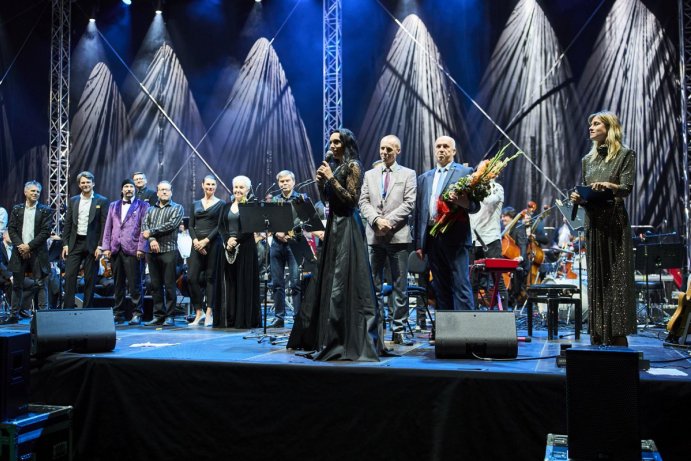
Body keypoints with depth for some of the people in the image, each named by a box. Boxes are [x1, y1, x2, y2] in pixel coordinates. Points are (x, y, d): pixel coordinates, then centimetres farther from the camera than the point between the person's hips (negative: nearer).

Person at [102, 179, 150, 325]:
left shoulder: (142, 206, 6)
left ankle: (137, 314, 1)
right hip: (115, 250, 4)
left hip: (132, 250, -4)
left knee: (135, 284, -5)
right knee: (118, 284, 8)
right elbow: (108, 228, 15)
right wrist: (106, 247, 6)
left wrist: (141, 248, -9)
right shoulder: (113, 206, 19)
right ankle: (119, 314, 15)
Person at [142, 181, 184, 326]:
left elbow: (171, 225, -10)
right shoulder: (151, 209, 18)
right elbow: (144, 226, 6)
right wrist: (152, 240, -11)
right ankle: (158, 315, 13)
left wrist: (151, 232, -7)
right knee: (155, 285, 7)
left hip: (169, 251, -4)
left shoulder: (177, 208, 5)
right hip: (152, 252, 5)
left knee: (169, 285, -3)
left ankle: (169, 316, 2)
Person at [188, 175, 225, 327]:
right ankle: (198, 312, 7)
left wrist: (206, 240, -13)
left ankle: (209, 314, 4)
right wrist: (195, 240, -8)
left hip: (213, 243, -3)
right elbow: (191, 226, 10)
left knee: (210, 277, -1)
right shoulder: (196, 204, 15)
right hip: (197, 244, 3)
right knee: (192, 277, -5)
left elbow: (220, 226, -5)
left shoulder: (221, 204, 4)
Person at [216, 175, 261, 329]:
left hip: (245, 248, -4)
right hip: (228, 248, 4)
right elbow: (220, 227, 6)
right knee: (228, 282, 4)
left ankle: (245, 319, 1)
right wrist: (227, 240, -11)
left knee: (244, 282, -3)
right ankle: (227, 318, 8)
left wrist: (236, 239, -18)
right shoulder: (226, 207, 14)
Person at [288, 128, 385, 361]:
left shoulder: (353, 166, -8)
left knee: (344, 279, -9)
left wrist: (331, 178, -15)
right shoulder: (333, 166, 16)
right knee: (328, 278, 11)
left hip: (347, 226, -9)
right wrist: (321, 182, 2)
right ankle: (330, 336, 20)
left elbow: (352, 198, -16)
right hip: (333, 224, 9)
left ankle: (353, 338, -4)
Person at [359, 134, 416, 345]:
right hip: (374, 236, 3)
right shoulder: (370, 175, 15)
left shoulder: (408, 174, 8)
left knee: (400, 286, 0)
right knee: (373, 286, 3)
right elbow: (364, 202, 7)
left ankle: (398, 330, 6)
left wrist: (388, 221, -13)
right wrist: (377, 220, -11)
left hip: (398, 235, -2)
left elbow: (409, 203, -3)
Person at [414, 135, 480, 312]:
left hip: (455, 237, -5)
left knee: (461, 286, -8)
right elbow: (419, 211, 15)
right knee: (440, 288, 10)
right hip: (432, 237, 5)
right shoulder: (424, 178, 18)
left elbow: (475, 205, -2)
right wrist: (419, 243, 10)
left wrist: (463, 202, -25)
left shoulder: (465, 172, 4)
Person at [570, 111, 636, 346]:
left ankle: (618, 338, -3)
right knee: (596, 278, 5)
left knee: (616, 277, -7)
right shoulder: (588, 160, 17)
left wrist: (608, 186, -29)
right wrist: (578, 198, -3)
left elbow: (627, 188, -10)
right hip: (593, 222, 5)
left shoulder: (625, 155, 2)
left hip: (615, 222, -5)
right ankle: (598, 339, 9)